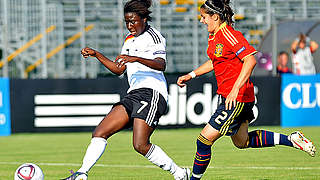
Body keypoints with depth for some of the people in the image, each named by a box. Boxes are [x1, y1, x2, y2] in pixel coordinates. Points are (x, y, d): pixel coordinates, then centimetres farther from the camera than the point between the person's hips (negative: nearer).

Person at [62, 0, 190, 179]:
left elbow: (161, 65, -19)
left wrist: (136, 58, -33)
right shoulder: (130, 40, 22)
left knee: (140, 145, -19)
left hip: (151, 92, -8)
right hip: (133, 94, 8)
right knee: (99, 133, -4)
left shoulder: (153, 36, -3)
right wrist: (96, 54, 20)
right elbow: (118, 69, 29)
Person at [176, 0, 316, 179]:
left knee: (204, 140, -9)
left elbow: (250, 60, -28)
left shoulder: (228, 34, -20)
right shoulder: (214, 36, 9)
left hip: (237, 98, -11)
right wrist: (191, 75, 18)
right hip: (228, 96, 11)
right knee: (242, 142, 22)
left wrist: (235, 90, -34)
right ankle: (291, 140, 27)